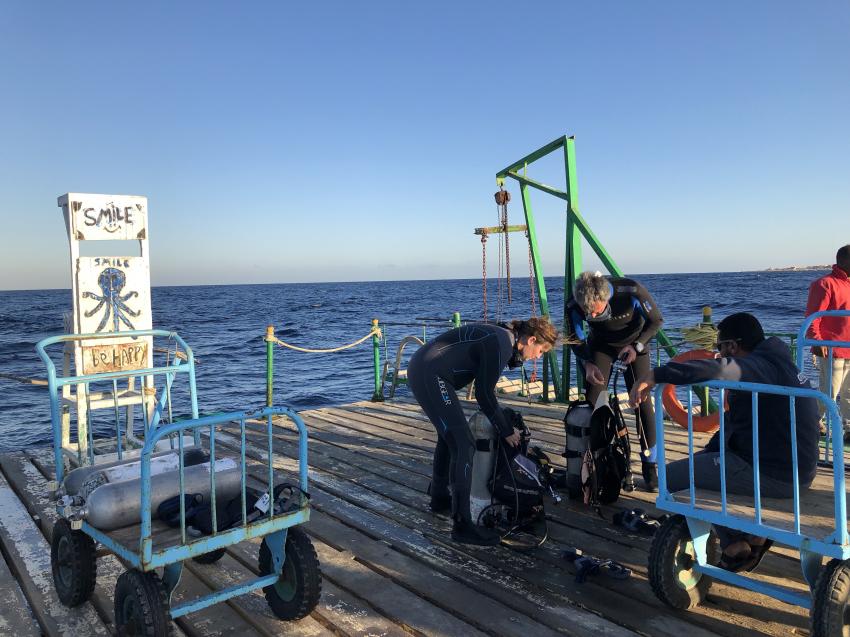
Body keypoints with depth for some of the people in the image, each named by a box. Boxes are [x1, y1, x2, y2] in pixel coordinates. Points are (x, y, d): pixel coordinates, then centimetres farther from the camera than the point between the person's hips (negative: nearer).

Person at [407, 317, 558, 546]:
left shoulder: (502, 336, 12)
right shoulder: (500, 344, -17)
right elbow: (484, 394, -13)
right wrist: (506, 431, -2)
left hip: (420, 369, 11)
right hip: (430, 376, -11)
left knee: (449, 434, 25)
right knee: (464, 444, -11)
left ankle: (440, 498, 42)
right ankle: (462, 525, -6)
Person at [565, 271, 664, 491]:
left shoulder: (632, 292, -36)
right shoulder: (574, 306, -30)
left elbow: (656, 320, -18)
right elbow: (576, 339, -12)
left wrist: (637, 346, -31)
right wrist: (587, 363, -29)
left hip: (634, 342, -1)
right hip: (601, 345, 2)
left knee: (642, 400, -10)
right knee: (592, 401, -8)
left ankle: (650, 467, 1)